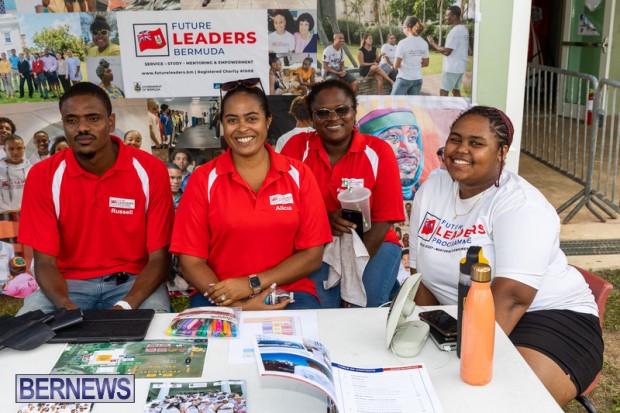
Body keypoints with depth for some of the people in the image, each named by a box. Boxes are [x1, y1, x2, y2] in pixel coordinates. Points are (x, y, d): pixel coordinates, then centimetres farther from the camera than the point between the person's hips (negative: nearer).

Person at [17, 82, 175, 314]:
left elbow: (159, 258, -9)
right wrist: (64, 304, -26)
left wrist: (125, 306, -26)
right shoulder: (43, 176, -4)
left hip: (133, 282, -1)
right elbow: (45, 261, -4)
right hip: (70, 283, 2)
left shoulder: (150, 170, -9)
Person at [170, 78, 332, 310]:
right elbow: (192, 262, -2)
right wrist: (239, 307, -17)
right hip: (218, 298, 0)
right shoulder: (203, 180, 2)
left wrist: (252, 284, -11)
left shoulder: (298, 175, 3)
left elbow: (312, 255, 1)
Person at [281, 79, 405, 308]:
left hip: (372, 245, 0)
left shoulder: (378, 152, -5)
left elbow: (383, 219, -8)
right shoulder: (297, 147, -1)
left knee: (367, 304, -24)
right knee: (320, 305, -25)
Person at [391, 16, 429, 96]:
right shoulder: (424, 43, 1)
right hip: (417, 79, 5)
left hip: (404, 78, -5)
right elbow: (425, 63, 10)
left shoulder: (403, 43, -16)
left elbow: (396, 65, -13)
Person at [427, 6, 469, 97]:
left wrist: (433, 44, -10)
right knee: (456, 91, 13)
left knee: (443, 93, -6)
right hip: (460, 67, 10)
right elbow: (468, 51, 18)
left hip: (452, 68, -10)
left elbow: (446, 51, -22)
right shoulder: (464, 29, 12)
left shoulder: (455, 31, -19)